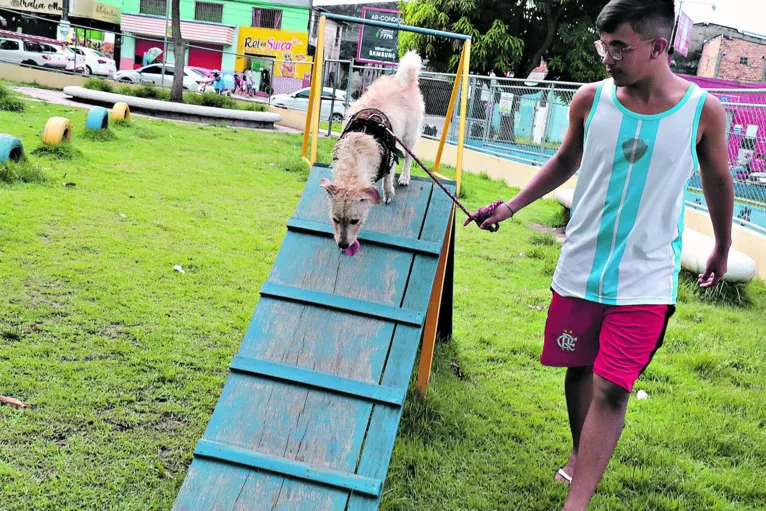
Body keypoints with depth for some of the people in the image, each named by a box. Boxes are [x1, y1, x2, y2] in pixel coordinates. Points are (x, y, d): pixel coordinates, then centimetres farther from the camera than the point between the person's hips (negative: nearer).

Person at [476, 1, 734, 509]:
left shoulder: (702, 111, -9)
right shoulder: (591, 99, -4)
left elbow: (718, 182, 8)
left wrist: (722, 249, 19)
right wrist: (512, 205, 9)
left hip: (644, 281, -2)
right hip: (580, 270, 3)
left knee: (612, 390, -6)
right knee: (579, 370, 14)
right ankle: (582, 457, 40)